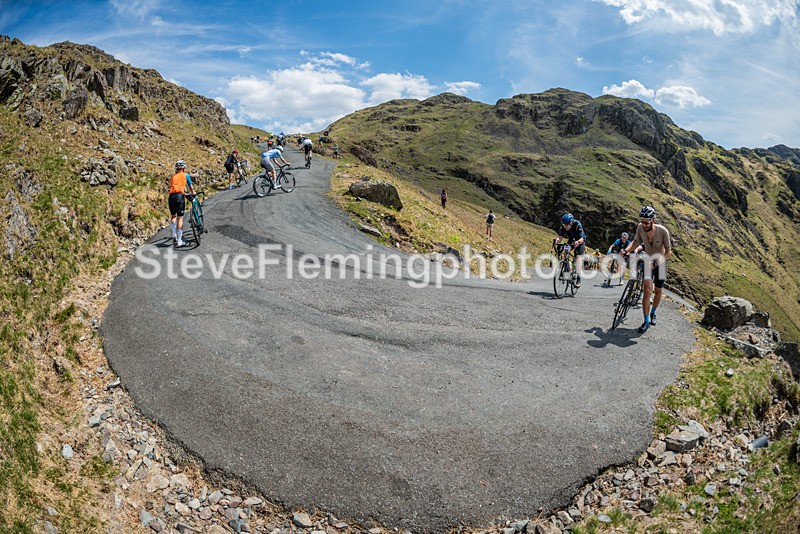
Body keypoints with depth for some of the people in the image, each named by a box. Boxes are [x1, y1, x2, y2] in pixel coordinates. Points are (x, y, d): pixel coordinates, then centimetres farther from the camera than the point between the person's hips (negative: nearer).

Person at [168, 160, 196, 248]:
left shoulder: (172, 177, 24)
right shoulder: (185, 175, 14)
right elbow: (191, 188, 20)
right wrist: (194, 195, 38)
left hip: (171, 196, 4)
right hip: (180, 196, -4)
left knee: (173, 216, 19)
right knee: (180, 218, -2)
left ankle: (174, 235, 1)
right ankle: (179, 241, -4)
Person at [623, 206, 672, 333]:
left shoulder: (662, 231, -28)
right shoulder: (640, 228, -21)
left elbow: (668, 252, -20)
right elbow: (635, 241, 0)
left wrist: (658, 261, -36)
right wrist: (626, 250, -18)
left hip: (660, 263, 0)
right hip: (648, 261, 1)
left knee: (658, 291, 13)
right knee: (647, 290, -15)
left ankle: (653, 313, 40)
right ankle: (646, 321, -9)